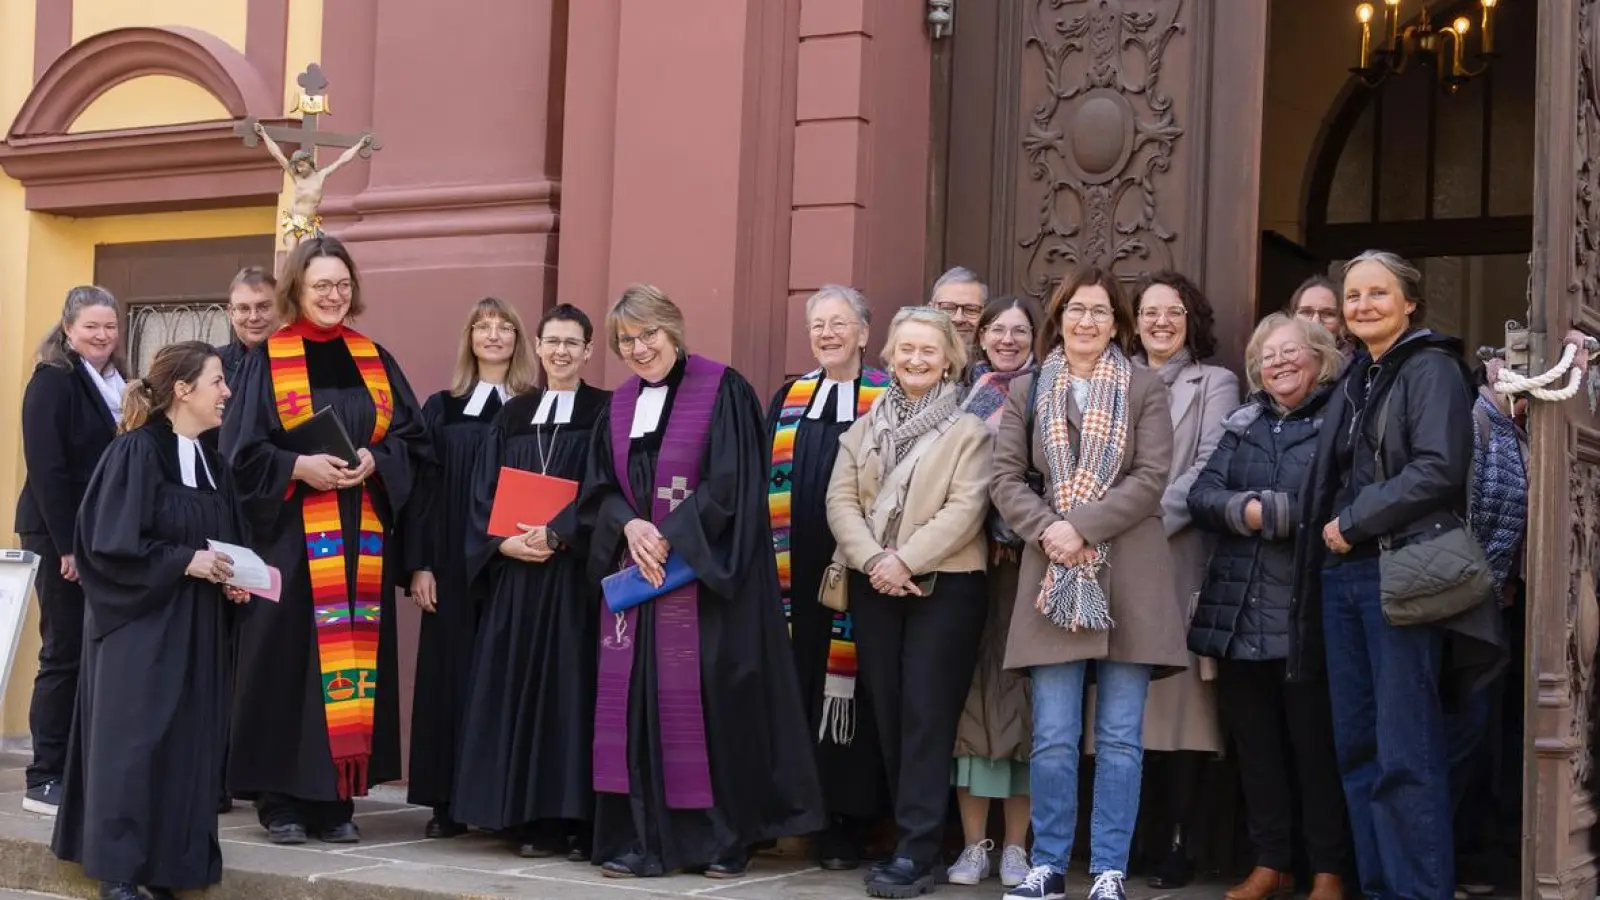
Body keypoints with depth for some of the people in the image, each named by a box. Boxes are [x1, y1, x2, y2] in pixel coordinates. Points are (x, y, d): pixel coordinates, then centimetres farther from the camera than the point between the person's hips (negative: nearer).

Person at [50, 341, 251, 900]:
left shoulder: (211, 463, 12)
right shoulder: (135, 451, -11)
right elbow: (111, 543, -17)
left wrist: (231, 577, -1)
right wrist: (184, 561, -19)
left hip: (196, 629, 7)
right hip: (140, 626, -7)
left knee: (189, 744, 6)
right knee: (135, 742, -4)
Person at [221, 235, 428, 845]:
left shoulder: (375, 361, 12)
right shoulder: (267, 361, 2)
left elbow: (412, 439, 9)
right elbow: (241, 450, -3)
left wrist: (373, 463, -10)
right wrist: (299, 467, -17)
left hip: (361, 537, 3)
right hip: (289, 533, -3)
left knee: (352, 654, 3)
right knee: (288, 655, -3)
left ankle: (335, 799, 9)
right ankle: (280, 799, 5)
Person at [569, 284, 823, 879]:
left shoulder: (723, 392, -5)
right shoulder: (620, 406, 13)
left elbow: (730, 485, -12)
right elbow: (598, 490, 11)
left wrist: (668, 539, -14)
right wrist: (630, 526, -10)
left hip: (705, 578, -5)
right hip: (635, 577, 5)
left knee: (708, 701, -4)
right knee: (637, 702, 2)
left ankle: (725, 839, 8)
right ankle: (641, 840, 8)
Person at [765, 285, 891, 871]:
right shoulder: (787, 399, 13)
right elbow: (765, 480, 11)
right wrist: (767, 555, 0)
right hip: (793, 571, 4)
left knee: (846, 692, -1)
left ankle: (844, 822, 7)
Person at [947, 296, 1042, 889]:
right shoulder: (962, 397, 14)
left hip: (1028, 555, -1)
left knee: (1020, 689, -1)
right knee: (971, 687, -1)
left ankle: (1015, 845, 5)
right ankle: (974, 843, 4)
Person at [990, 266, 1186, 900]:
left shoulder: (1145, 389, 5)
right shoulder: (1027, 391, 12)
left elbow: (1151, 479, -5)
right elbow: (1005, 478, 5)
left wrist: (1082, 526, -14)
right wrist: (1047, 531, -12)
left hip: (1127, 576, -1)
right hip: (1052, 575, 1)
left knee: (1120, 737, 2)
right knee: (1053, 737, 1)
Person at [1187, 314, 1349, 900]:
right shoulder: (1243, 423, 16)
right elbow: (1202, 496, 4)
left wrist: (1266, 510, -12)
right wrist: (1247, 511, -14)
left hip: (1309, 612, -5)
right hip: (1241, 610, 5)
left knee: (1315, 742, 2)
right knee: (1254, 741, 10)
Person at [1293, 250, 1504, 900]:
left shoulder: (1431, 369, -3)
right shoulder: (1354, 380, 19)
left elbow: (1438, 468, -15)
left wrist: (1354, 522, -12)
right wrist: (1325, 539, 8)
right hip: (1344, 575, 8)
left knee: (1405, 750, -9)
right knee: (1356, 746, 7)